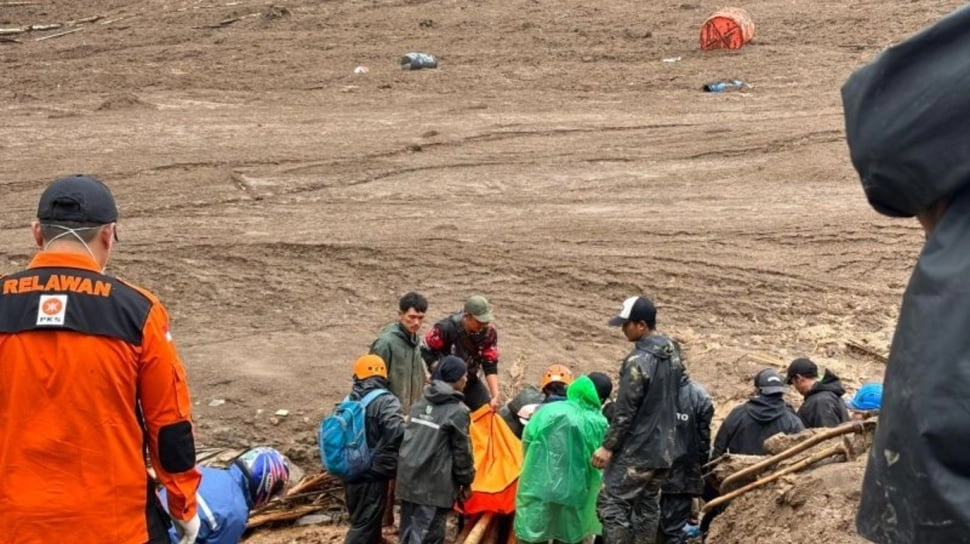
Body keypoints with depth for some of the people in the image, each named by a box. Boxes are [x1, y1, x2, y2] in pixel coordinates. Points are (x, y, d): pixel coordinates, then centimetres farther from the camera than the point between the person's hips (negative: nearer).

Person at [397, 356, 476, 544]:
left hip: (407, 479, 7)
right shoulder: (457, 411, -10)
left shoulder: (420, 404, 11)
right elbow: (462, 451, -7)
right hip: (434, 485, -7)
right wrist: (466, 482, 5)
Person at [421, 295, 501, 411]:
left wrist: (495, 396, -21)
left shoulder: (489, 331, -16)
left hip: (470, 380, 4)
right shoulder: (447, 328, -28)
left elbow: (490, 366, -12)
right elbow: (426, 351, -15)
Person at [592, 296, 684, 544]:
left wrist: (608, 446, -12)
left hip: (636, 450, -8)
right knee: (648, 506, 14)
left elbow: (625, 411, -19)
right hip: (663, 447, 8)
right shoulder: (673, 353, 5)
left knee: (612, 505, -3)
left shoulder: (639, 360, -21)